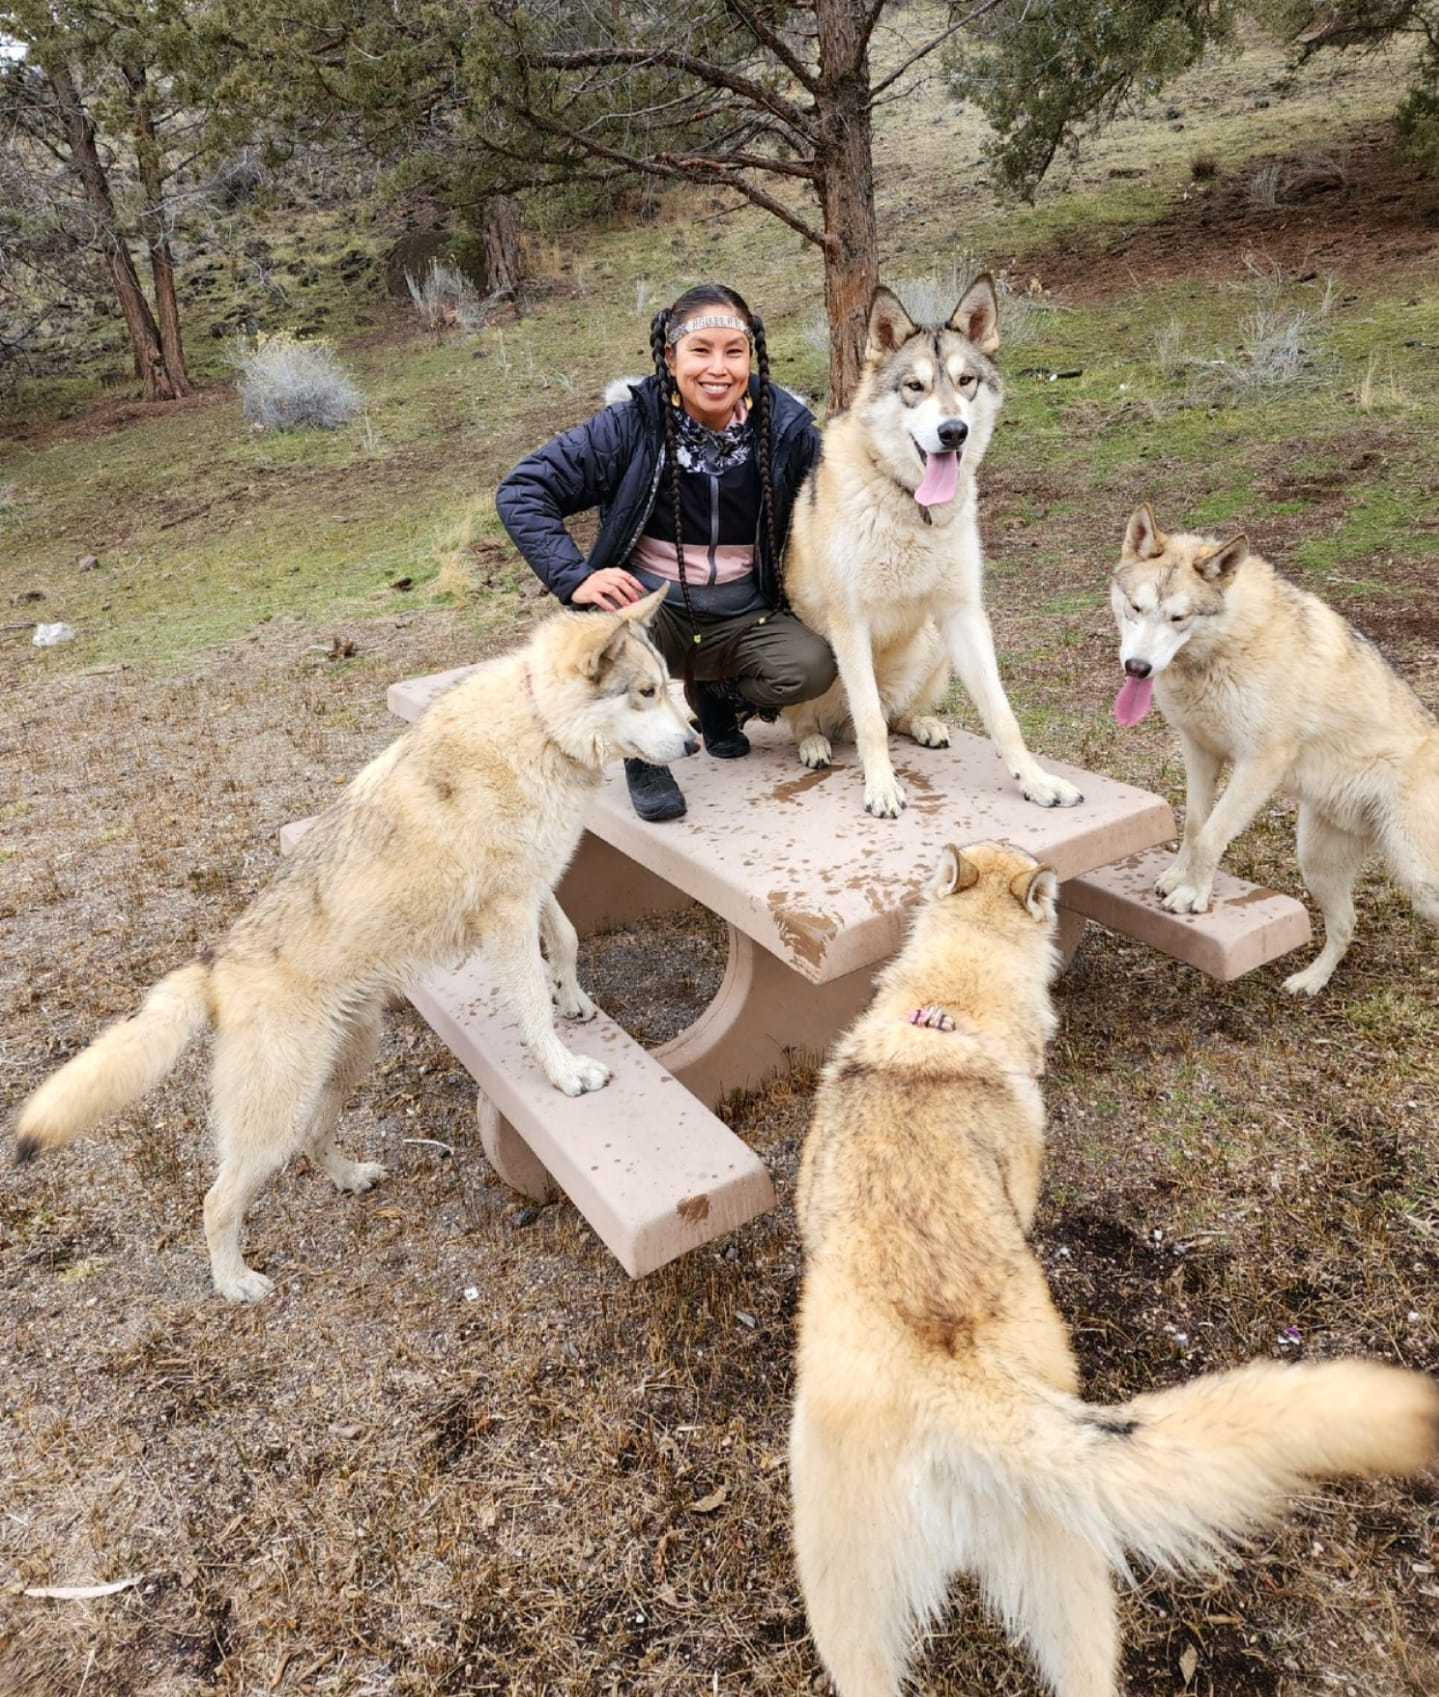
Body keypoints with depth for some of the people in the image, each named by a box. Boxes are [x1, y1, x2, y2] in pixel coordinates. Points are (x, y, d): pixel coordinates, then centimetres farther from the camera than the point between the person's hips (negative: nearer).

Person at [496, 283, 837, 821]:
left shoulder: (787, 428, -7)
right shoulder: (631, 425, -12)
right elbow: (522, 491, -10)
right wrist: (574, 576, -23)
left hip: (743, 617, 2)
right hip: (650, 605, -2)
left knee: (812, 666, -26)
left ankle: (717, 696, 10)